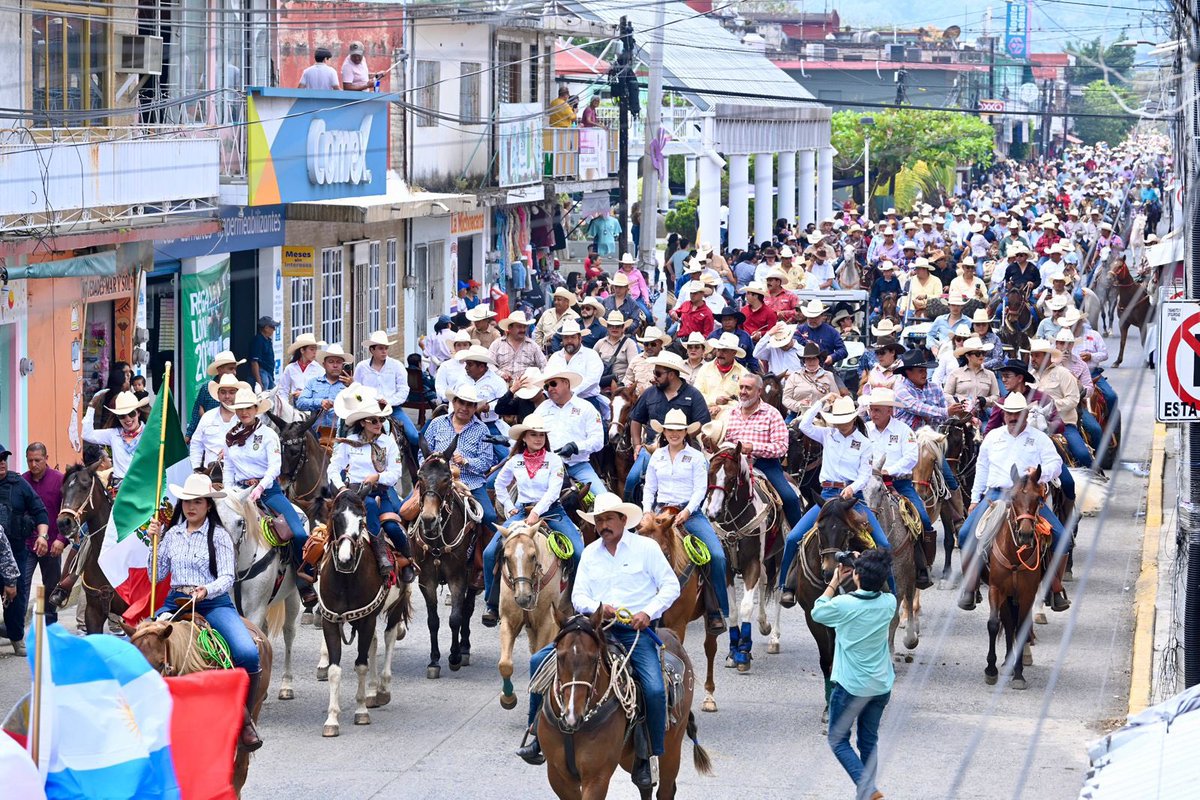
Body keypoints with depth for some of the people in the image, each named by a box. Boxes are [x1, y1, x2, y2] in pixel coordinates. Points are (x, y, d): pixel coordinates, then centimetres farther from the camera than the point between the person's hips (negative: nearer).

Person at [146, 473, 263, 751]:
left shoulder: (218, 536, 2)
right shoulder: (172, 534, 13)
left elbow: (227, 578, -5)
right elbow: (157, 575, 14)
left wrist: (206, 590, -24)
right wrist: (154, 541, 2)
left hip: (213, 603, -4)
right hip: (176, 602, 4)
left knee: (248, 654, -27)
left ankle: (245, 720, -9)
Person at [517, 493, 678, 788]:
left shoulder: (646, 547, 1)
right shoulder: (590, 553, 13)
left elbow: (671, 586, -1)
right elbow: (578, 596, 8)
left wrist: (648, 612, -16)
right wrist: (598, 607, -14)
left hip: (635, 630, -4)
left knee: (655, 689, -26)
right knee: (539, 661, -9)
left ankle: (652, 755, -7)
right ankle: (536, 734, -1)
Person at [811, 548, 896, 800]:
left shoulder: (843, 604, -18)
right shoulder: (889, 603, -6)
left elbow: (817, 613, 3)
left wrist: (834, 582, 10)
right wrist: (866, 568, 9)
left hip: (851, 686, -5)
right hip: (881, 686, 5)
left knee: (838, 740, 7)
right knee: (869, 741, 17)